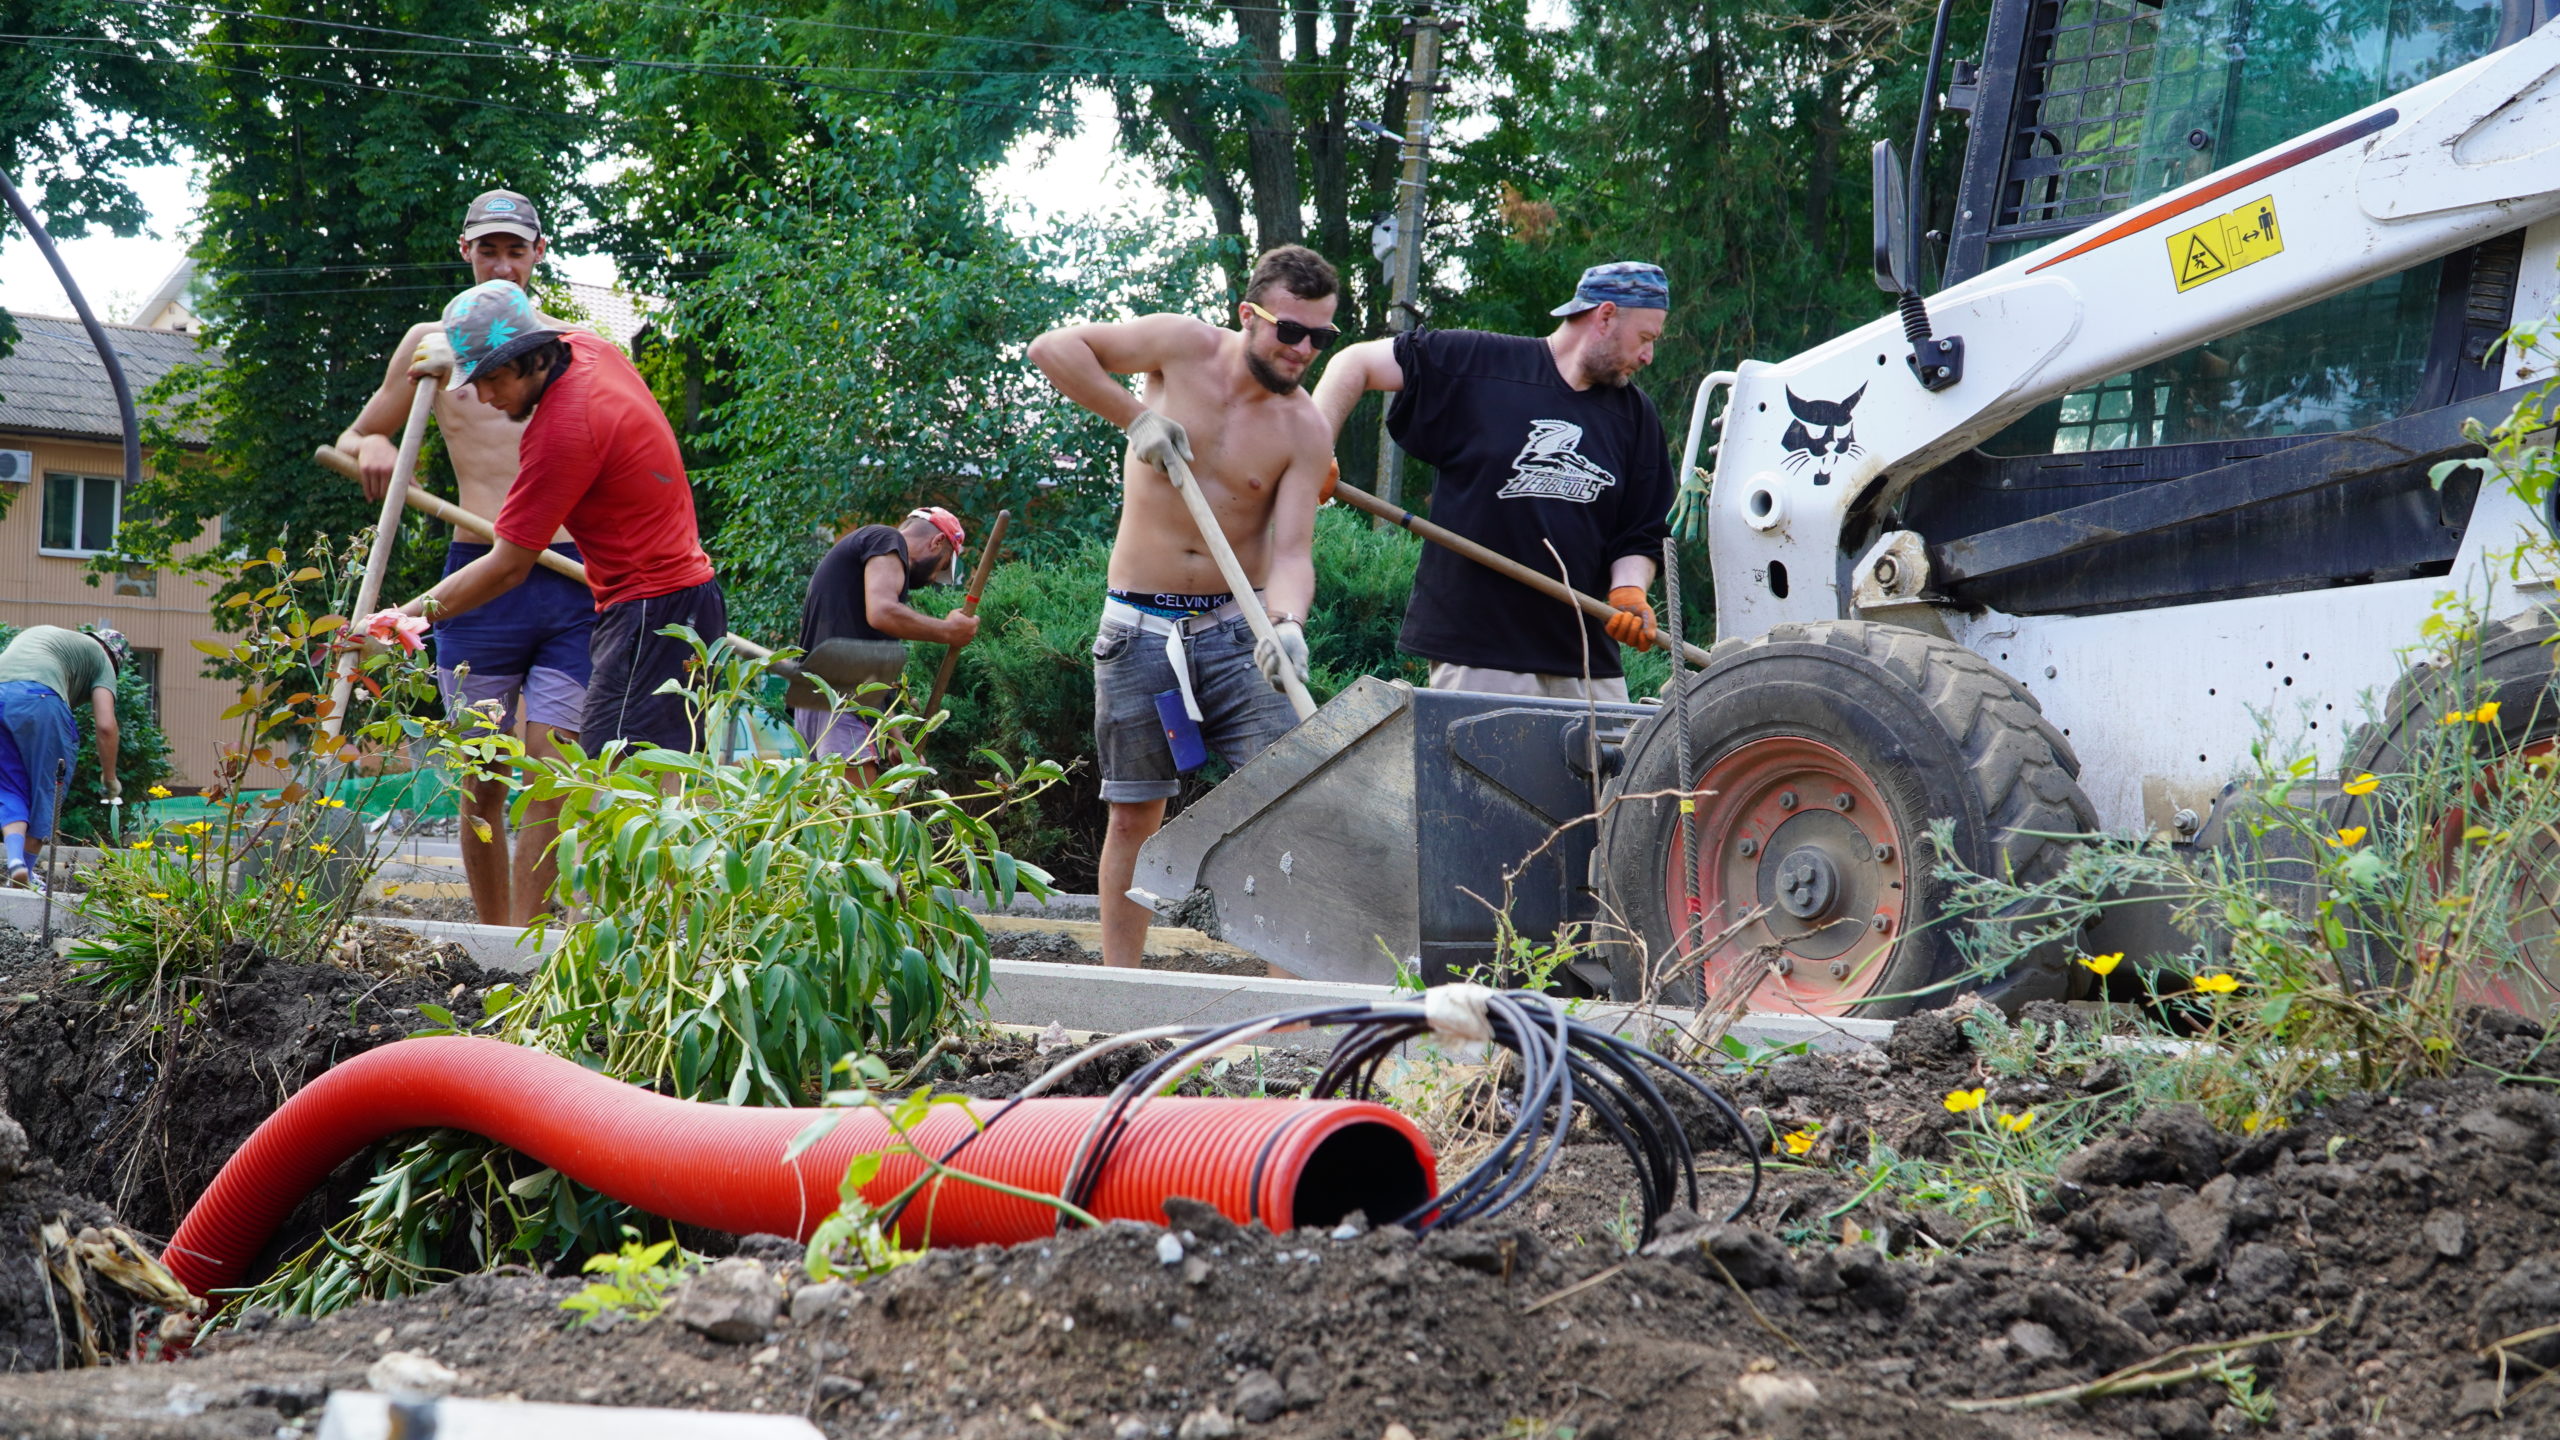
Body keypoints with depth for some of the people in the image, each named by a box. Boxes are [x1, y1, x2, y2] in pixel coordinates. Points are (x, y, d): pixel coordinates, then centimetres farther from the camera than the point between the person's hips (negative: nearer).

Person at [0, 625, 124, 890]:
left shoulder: (37, 632, 39)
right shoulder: (101, 658, 21)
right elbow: (105, 725, 9)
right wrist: (109, 778, 20)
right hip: (38, 698, -5)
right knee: (46, 788, 12)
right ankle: (26, 871, 15)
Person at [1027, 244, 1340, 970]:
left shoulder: (1304, 430, -6)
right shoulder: (1183, 347, -6)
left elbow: (1291, 551, -13)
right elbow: (1053, 347, -7)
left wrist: (1289, 623, -34)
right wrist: (1134, 416, -13)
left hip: (1236, 625, 0)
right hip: (1140, 628, 0)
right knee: (1134, 815, 5)